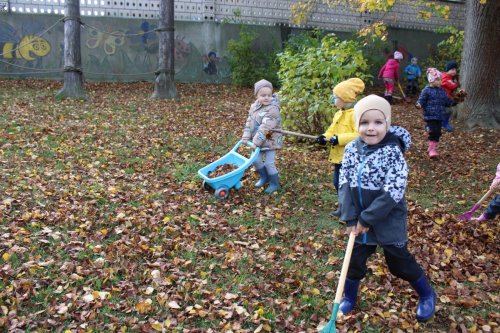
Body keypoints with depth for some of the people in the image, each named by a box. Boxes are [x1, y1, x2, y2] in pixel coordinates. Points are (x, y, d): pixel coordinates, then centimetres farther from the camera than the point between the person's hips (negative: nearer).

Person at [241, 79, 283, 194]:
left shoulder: (272, 109, -23)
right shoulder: (254, 106, 2)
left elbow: (265, 128, -28)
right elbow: (249, 122, 5)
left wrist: (256, 142, -29)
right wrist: (246, 137, -5)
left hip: (270, 141, -7)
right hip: (258, 141, 7)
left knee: (269, 163, -3)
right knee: (256, 160, 11)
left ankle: (275, 183, 17)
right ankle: (264, 177, 35)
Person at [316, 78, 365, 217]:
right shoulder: (338, 114, 12)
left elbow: (359, 135, -27)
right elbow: (332, 130, 14)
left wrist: (339, 139, -28)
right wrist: (324, 137, -7)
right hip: (338, 156, 10)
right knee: (338, 183, 17)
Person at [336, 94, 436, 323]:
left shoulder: (393, 152, -18)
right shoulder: (351, 149, -4)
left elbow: (394, 192, -23)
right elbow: (345, 184, -5)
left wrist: (367, 218, -21)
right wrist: (350, 218, -14)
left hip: (389, 221, -4)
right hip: (359, 220, 4)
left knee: (400, 263, 11)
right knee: (355, 259, 15)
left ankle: (427, 295, 37)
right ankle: (349, 296, 38)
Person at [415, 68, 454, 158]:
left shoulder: (442, 91, 12)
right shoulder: (426, 90, -7)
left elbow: (447, 102, 19)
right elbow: (421, 100, -12)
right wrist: (419, 105, -32)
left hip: (439, 117, 6)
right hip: (430, 116, -6)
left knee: (438, 133, 8)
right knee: (433, 132, -13)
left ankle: (433, 148, 21)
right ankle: (431, 149, -2)